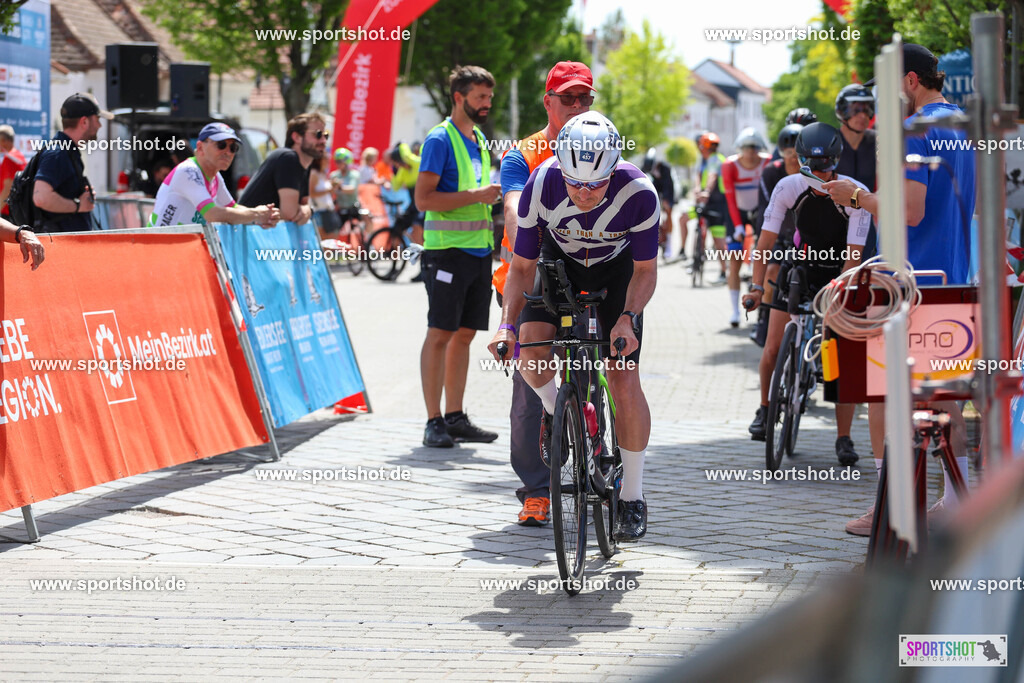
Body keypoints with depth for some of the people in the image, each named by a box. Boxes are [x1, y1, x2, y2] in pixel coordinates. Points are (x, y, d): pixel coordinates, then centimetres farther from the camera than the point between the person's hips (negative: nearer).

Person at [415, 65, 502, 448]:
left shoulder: (479, 140, 17)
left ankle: (455, 417, 13)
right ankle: (434, 421, -5)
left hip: (478, 249, 8)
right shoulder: (440, 139, -9)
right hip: (447, 249, -8)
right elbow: (424, 198, -16)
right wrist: (475, 195, -20)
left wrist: (494, 197, 9)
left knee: (464, 334, 9)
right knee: (440, 334, -7)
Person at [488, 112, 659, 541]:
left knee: (624, 381, -12)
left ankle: (632, 499, 2)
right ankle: (557, 410, 10)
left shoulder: (638, 193, -33)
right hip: (560, 262, 1)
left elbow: (645, 270, -18)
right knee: (530, 347, -25)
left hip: (616, 269, -1)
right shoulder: (541, 186, -31)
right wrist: (507, 324, -30)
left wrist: (626, 319, -35)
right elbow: (522, 265, -17)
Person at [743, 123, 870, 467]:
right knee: (773, 349, -6)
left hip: (840, 272, -2)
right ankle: (765, 408, 22)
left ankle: (844, 439, -4)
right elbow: (767, 239, -14)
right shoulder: (789, 187, -17)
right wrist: (756, 287, -23)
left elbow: (854, 254, -25)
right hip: (799, 267, 2)